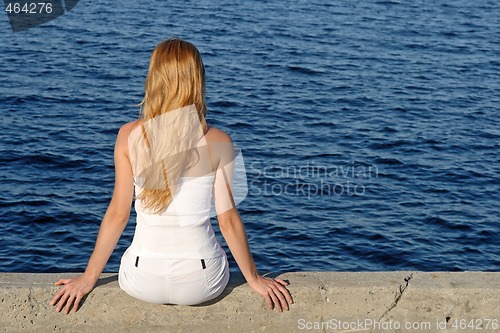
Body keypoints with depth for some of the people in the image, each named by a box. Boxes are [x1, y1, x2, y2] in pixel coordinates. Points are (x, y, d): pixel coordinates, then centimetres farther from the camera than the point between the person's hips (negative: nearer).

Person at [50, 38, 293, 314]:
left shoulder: (129, 136, -8)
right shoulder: (218, 142, -10)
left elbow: (118, 214, -6)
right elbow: (228, 220, -7)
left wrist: (88, 278, 5)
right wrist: (254, 279, 7)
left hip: (142, 282, 1)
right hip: (202, 284, 0)